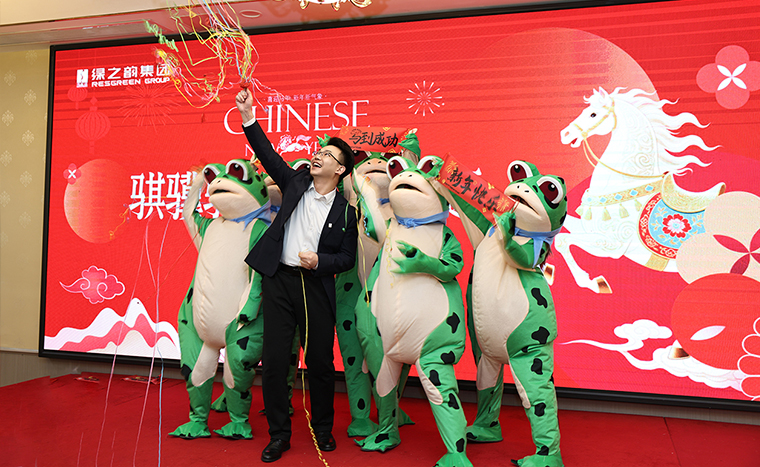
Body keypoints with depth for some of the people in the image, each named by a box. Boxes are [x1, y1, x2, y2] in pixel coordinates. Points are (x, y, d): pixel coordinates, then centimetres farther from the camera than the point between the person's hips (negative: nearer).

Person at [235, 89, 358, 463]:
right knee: (274, 360, 2)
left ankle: (322, 429, 27)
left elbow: (347, 258, 3)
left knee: (320, 362, 5)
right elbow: (268, 155, 2)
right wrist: (249, 118, -5)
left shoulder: (345, 210, 3)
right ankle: (278, 435, 18)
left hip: (316, 286, -2)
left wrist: (320, 261, -14)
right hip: (279, 280, 2)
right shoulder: (296, 184, 10)